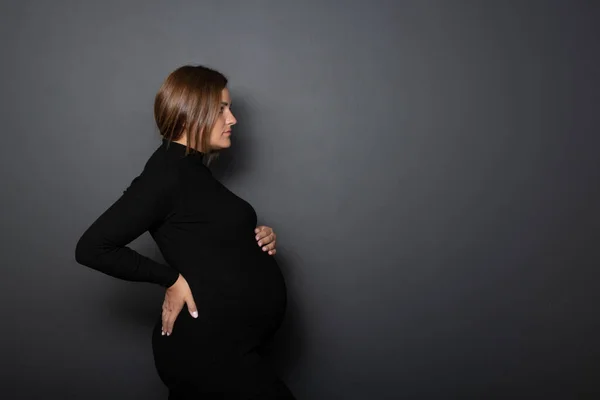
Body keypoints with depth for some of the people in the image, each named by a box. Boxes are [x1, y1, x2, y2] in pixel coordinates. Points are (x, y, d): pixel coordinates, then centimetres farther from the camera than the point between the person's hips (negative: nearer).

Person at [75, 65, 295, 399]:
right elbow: (92, 248, -18)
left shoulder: (194, 170, 11)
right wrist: (172, 280, -17)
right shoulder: (167, 172, -16)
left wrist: (259, 239, 2)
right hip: (207, 348, -9)